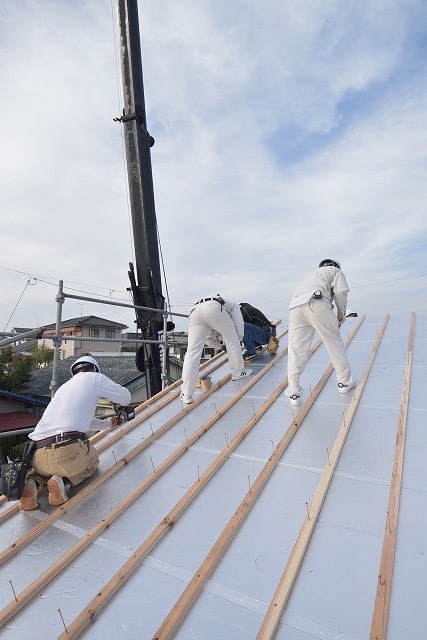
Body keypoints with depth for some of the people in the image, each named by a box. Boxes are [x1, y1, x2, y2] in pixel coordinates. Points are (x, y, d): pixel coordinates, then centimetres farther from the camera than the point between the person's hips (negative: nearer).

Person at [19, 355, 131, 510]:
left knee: (48, 467, 41)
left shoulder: (64, 387, 30)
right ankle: (61, 479, 0)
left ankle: (32, 482, 7)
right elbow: (125, 398, 16)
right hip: (69, 450, -6)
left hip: (38, 456, 6)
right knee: (92, 461, 29)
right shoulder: (95, 377, 8)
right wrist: (118, 404, 41)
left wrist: (108, 423, 59)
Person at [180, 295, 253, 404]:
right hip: (214, 308, -5)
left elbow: (209, 338, 46)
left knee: (192, 352, 3)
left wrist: (224, 346, 52)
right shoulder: (233, 305, 37)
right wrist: (239, 338, 35)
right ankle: (238, 372, 30)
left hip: (195, 311, 5)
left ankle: (186, 395, 4)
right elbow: (238, 324, 18)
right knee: (232, 341, 19)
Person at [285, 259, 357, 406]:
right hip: (317, 303, -5)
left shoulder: (311, 274, 43)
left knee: (295, 351, 7)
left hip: (295, 307, 5)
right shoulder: (335, 271, 26)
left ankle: (293, 393, 10)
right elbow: (341, 290, 4)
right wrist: (341, 313, 19)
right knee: (335, 343, 13)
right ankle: (345, 382, 27)